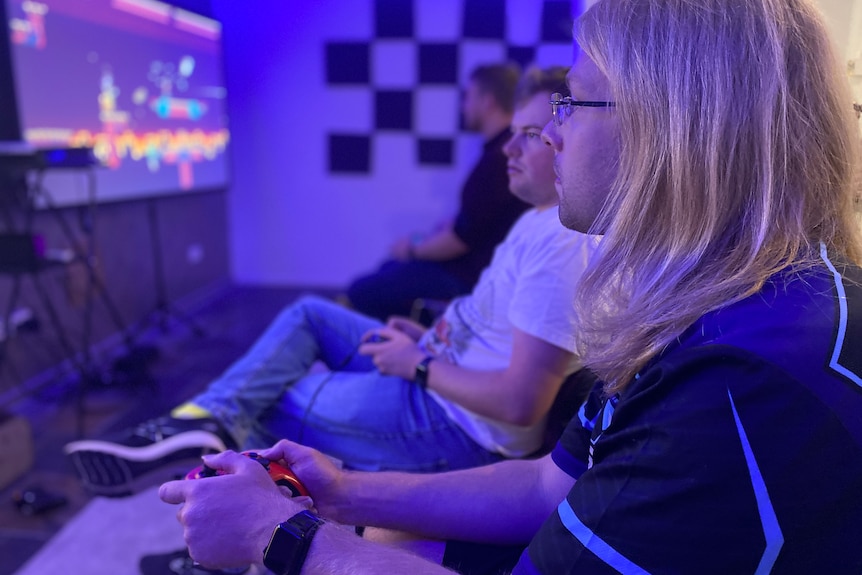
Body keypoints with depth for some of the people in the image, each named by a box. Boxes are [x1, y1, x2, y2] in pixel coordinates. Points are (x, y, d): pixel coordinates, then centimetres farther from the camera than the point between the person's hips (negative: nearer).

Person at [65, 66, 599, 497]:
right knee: (309, 313, 8)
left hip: (458, 420, -10)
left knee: (268, 402, -3)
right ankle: (206, 419, -5)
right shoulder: (541, 221, 7)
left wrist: (420, 364, -18)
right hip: (440, 369, 10)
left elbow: (520, 403, -32)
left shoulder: (561, 245, -27)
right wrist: (432, 338, 2)